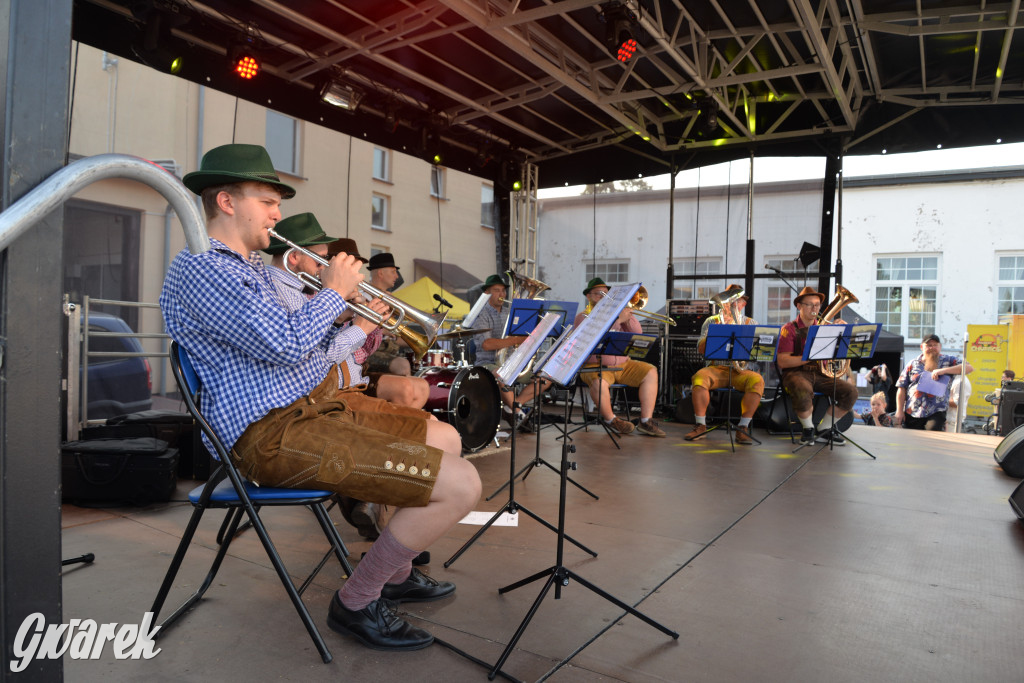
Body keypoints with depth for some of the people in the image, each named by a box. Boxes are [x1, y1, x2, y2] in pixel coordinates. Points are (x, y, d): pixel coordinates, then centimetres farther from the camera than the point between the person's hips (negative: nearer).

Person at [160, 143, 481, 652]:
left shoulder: (253, 268, 19)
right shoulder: (199, 271, -15)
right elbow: (285, 344, -26)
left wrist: (347, 315, 9)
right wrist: (334, 291, -10)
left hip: (319, 406, 11)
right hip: (276, 434, -11)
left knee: (446, 440, 19)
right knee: (461, 485, -19)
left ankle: (395, 574, 28)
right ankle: (356, 602, 2)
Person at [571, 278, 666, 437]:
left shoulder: (615, 313, 19)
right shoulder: (583, 317, 3)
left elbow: (637, 333, 9)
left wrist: (628, 314, -7)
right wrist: (618, 319, -23)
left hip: (622, 364, 6)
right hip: (595, 366, -6)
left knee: (650, 372, -13)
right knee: (599, 381, -37)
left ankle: (646, 421, -12)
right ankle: (610, 419, -10)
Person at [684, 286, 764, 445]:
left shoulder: (751, 323, 16)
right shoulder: (712, 321, 14)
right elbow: (701, 348, 2)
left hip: (740, 370, 1)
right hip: (716, 368, 0)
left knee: (757, 381, -32)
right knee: (699, 378, -33)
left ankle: (743, 428, -22)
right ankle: (701, 425, -20)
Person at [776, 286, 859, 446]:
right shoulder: (790, 329, -2)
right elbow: (782, 362, -12)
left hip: (819, 373, 6)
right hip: (796, 373, -6)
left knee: (851, 391, -15)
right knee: (804, 391, -39)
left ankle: (824, 430, 1)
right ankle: (808, 429, -10)